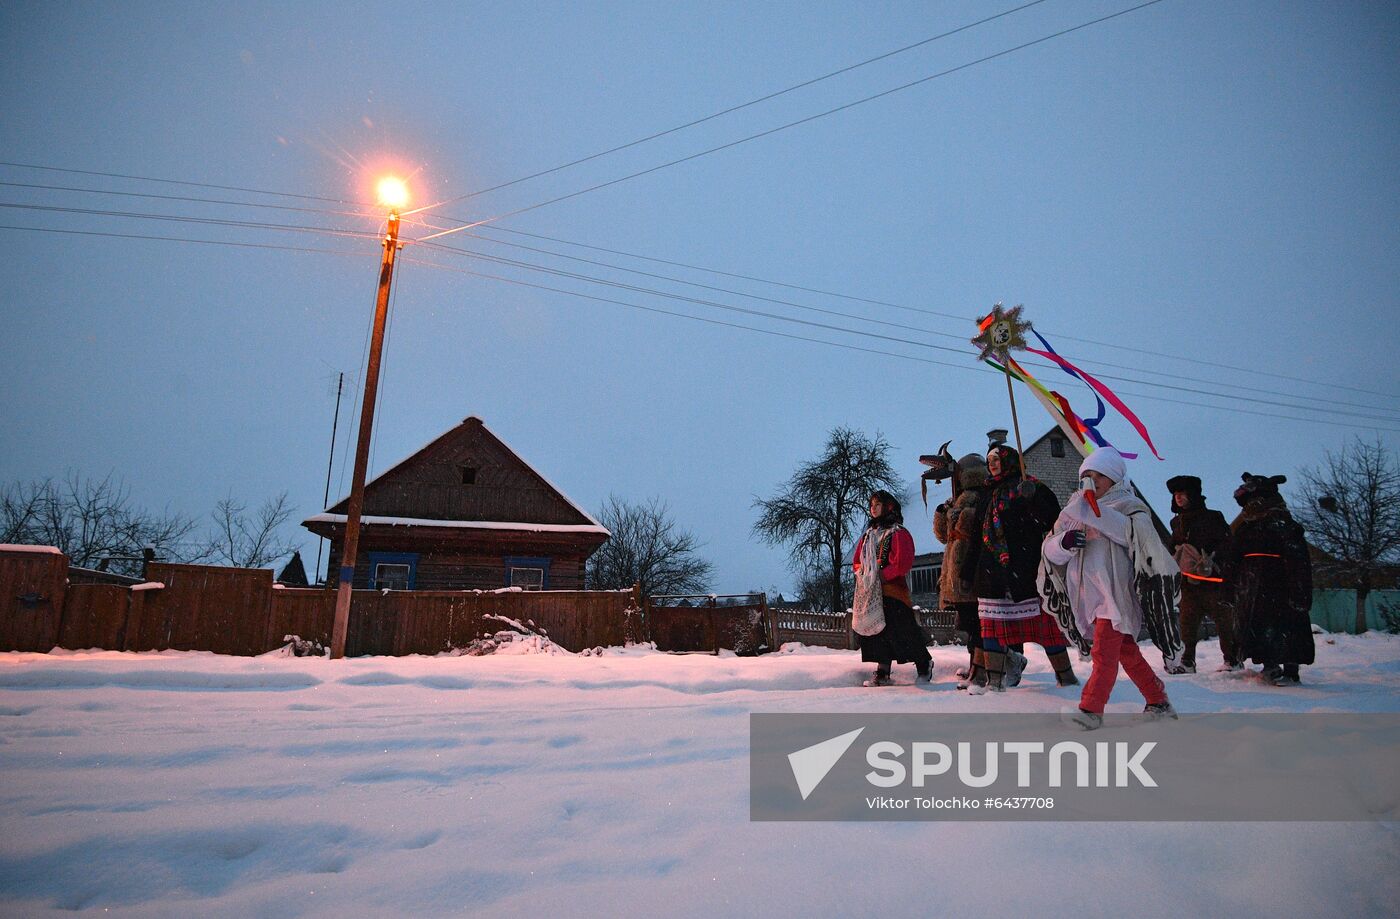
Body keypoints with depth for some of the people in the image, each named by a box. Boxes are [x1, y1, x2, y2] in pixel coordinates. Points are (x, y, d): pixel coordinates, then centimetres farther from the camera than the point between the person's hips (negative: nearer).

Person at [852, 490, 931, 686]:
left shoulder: (898, 533, -7)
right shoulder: (868, 534, 17)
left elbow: (902, 564, -17)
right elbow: (857, 561, 20)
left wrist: (881, 575, -15)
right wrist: (862, 572, -1)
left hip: (892, 591, -7)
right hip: (871, 593, 7)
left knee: (902, 633, -3)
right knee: (877, 632, 7)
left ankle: (924, 665, 18)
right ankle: (882, 673, 13)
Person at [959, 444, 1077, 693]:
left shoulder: (1026, 487, 1)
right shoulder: (990, 495, 20)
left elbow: (1051, 518, -13)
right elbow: (979, 537, 22)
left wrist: (1032, 497, -30)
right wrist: (968, 571, 20)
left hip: (1026, 568, -6)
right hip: (992, 570, 6)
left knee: (1043, 621, -2)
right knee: (991, 623, 2)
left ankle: (1065, 675, 12)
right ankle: (994, 681, 7)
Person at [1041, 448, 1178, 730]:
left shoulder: (1126, 505, 0)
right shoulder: (1076, 509, 15)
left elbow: (1137, 532, -23)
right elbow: (1050, 549, 8)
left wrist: (1096, 513, -30)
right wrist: (1065, 541, -14)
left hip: (1115, 591, -6)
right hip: (1088, 592, 6)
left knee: (1104, 654, -12)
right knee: (1126, 652, 13)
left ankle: (1091, 709, -9)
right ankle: (1158, 701, 27)